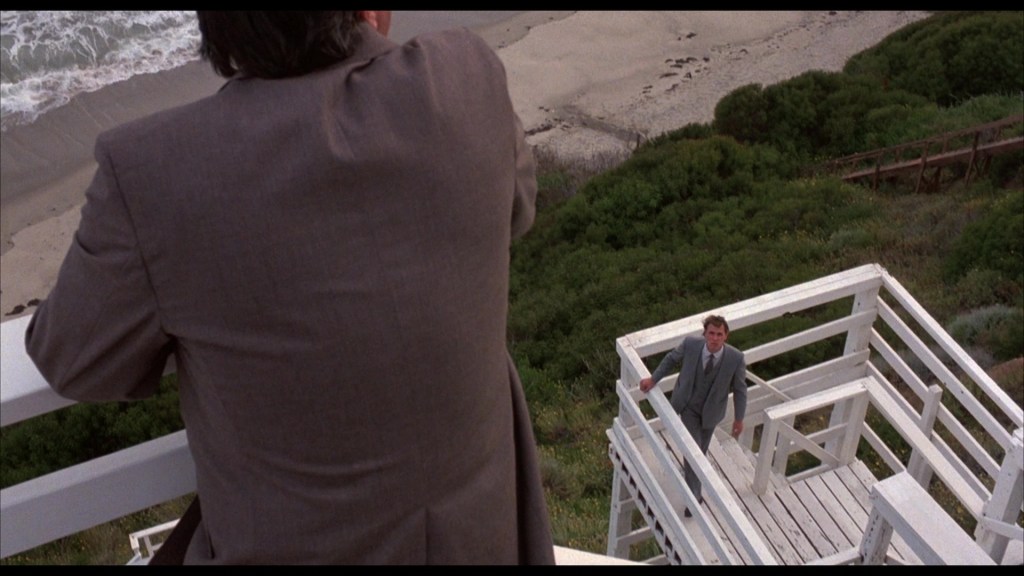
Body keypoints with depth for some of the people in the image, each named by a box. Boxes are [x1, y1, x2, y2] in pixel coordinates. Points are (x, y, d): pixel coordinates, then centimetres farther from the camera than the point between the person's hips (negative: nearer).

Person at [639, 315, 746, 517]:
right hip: (688, 406, -1)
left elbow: (739, 389, -12)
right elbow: (672, 358, -4)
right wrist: (653, 379, -6)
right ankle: (694, 497, 10)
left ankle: (690, 468, 55)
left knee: (701, 450, 22)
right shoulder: (690, 344, -27)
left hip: (711, 410, 1)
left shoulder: (736, 358, -27)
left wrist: (738, 418, -4)